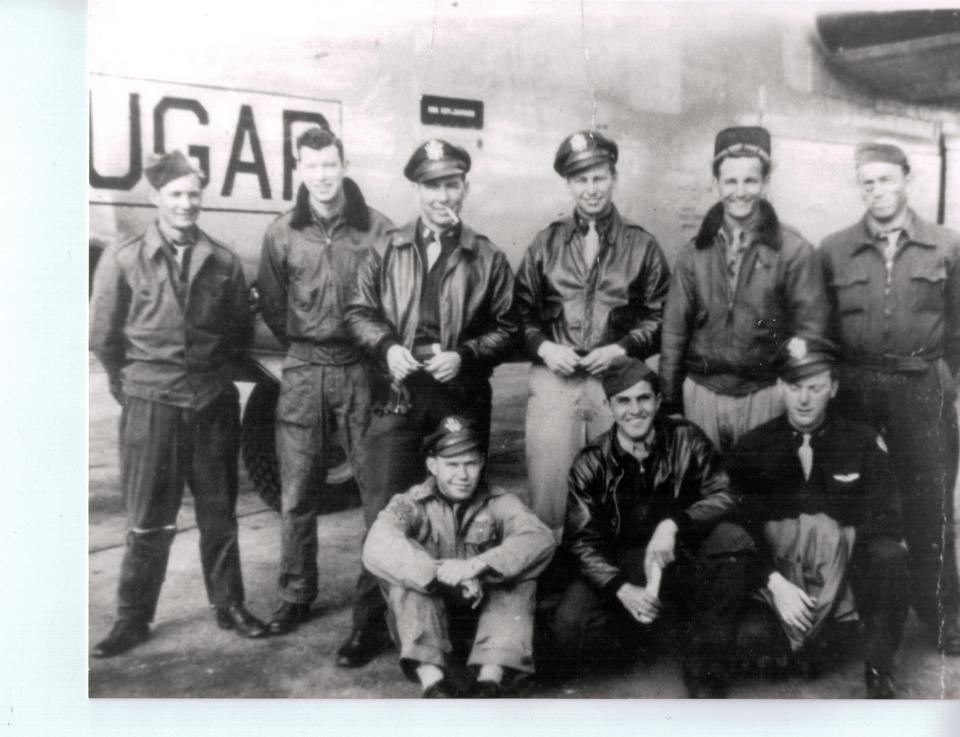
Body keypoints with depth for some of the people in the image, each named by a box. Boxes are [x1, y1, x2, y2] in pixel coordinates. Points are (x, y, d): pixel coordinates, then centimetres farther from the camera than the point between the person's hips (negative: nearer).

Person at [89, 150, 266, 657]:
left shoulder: (223, 262, 0)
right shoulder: (123, 259, -5)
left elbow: (240, 331, 10)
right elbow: (104, 336, 1)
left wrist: (217, 377, 7)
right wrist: (133, 386, 6)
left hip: (214, 405, 2)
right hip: (151, 407, -2)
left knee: (219, 514, 12)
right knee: (148, 523, 6)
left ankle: (229, 606, 26)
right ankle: (133, 619, 20)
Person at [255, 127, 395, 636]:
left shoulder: (376, 228, -2)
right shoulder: (282, 233, 5)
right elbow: (271, 303, 14)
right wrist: (302, 344, 10)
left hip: (362, 367, -2)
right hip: (303, 371, 2)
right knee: (296, 493, 6)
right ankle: (295, 597, 19)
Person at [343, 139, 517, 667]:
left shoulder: (487, 258, 5)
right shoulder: (385, 252, 7)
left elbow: (504, 328, 5)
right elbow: (359, 312, 9)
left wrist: (464, 355, -11)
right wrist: (387, 345, -9)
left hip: (462, 398, 0)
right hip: (397, 396, 0)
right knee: (384, 510, 1)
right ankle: (369, 623, 12)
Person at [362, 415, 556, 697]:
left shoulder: (498, 503, -3)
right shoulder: (412, 504, -6)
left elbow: (540, 538, -24)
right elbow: (378, 547, -28)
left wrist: (478, 564, -38)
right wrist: (440, 571, -41)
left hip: (486, 613, 1)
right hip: (430, 618, -1)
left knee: (521, 575, -23)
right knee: (403, 572, -26)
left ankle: (491, 677, -33)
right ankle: (431, 677, -35)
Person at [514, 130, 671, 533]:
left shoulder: (642, 246, 7)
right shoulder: (545, 243, 11)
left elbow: (659, 317, 4)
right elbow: (522, 311, 10)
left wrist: (622, 349, -10)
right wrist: (543, 346, -6)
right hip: (553, 379, 1)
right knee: (547, 485, 1)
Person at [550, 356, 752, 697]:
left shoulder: (685, 438, -4)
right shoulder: (591, 464, -6)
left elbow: (723, 495, -11)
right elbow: (580, 541, -8)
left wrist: (674, 524, -30)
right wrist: (621, 588, -25)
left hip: (684, 556, 1)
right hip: (620, 567, 0)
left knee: (734, 541, -30)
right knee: (568, 628, -25)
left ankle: (705, 675, -19)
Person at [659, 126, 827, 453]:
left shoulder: (794, 251, -3)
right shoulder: (694, 252, 6)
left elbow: (809, 332, -3)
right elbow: (674, 331, 8)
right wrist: (668, 402, 6)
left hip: (764, 393, -2)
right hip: (701, 391, 2)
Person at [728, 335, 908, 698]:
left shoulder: (864, 442, 2)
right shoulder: (753, 447, 1)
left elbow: (887, 520, -5)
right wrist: (774, 581, -18)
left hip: (846, 576, 1)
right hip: (780, 576, 0)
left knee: (889, 556, -31)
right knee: (753, 635, -30)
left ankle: (879, 675, -13)